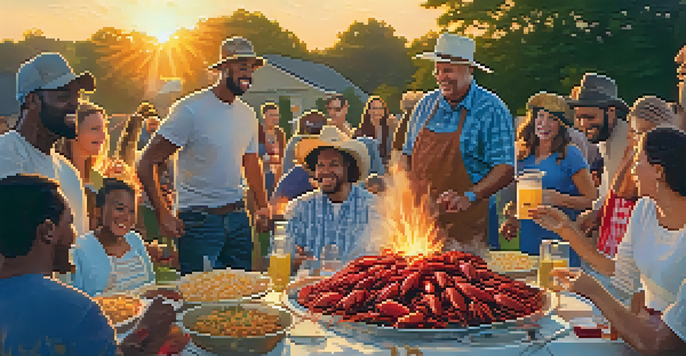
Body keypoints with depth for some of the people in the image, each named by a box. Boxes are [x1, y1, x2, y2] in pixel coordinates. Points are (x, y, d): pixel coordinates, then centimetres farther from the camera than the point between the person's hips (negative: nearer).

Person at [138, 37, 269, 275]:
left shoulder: (248, 115, 10)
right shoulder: (191, 109, -12)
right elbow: (146, 164, -12)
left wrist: (262, 206, 11)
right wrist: (163, 215, -16)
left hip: (238, 218, 6)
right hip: (198, 219, -6)